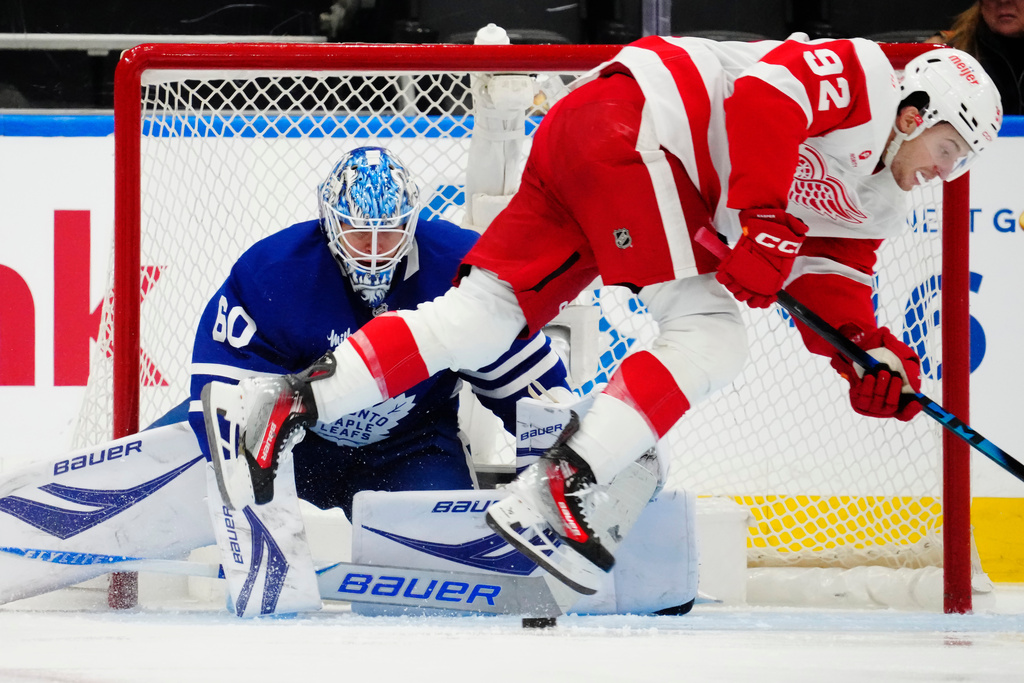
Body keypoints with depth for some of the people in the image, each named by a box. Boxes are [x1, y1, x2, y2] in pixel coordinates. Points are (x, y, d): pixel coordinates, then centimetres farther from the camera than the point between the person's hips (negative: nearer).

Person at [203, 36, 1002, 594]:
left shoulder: (873, 205, 23)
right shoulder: (863, 77, -4)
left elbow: (828, 285, 21)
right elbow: (767, 93, -20)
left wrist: (870, 352, 2)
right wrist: (763, 222, -23)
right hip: (630, 118, -10)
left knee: (485, 315, 2)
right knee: (709, 337, -15)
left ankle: (294, 401, -2)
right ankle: (555, 492, -24)